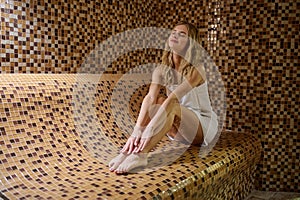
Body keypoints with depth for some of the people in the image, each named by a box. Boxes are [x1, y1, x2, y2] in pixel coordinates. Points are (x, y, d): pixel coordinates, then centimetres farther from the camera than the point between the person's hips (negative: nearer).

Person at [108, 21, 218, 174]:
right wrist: (138, 129, -37)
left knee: (170, 106, -33)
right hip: (178, 129, 5)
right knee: (159, 102, -25)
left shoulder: (195, 69, -20)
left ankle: (139, 154, -45)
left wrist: (150, 130, -43)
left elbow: (173, 99, -34)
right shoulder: (162, 70, -5)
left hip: (203, 125, -5)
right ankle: (129, 150, -36)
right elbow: (150, 98, -21)